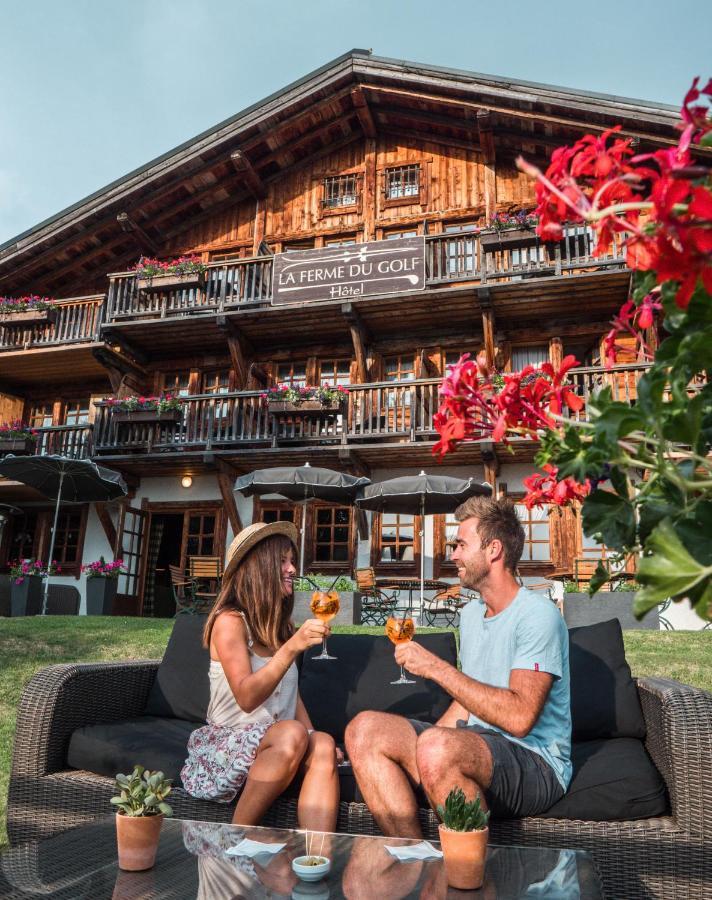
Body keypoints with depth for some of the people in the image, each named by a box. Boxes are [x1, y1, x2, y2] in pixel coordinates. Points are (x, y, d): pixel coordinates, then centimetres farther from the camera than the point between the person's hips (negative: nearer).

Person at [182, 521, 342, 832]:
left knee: (323, 746, -26)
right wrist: (293, 647, -32)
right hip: (223, 743, -5)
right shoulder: (230, 620, -11)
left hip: (273, 744, 5)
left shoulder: (282, 626, 11)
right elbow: (246, 697, -21)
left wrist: (311, 735, -2)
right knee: (292, 733, -33)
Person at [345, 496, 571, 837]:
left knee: (438, 747, -37)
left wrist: (436, 667, -22)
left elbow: (519, 717, -24)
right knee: (364, 729, -10)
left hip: (535, 764, -8)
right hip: (477, 748, 8)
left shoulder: (537, 614, -13)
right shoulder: (470, 614, 15)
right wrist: (418, 744, 7)